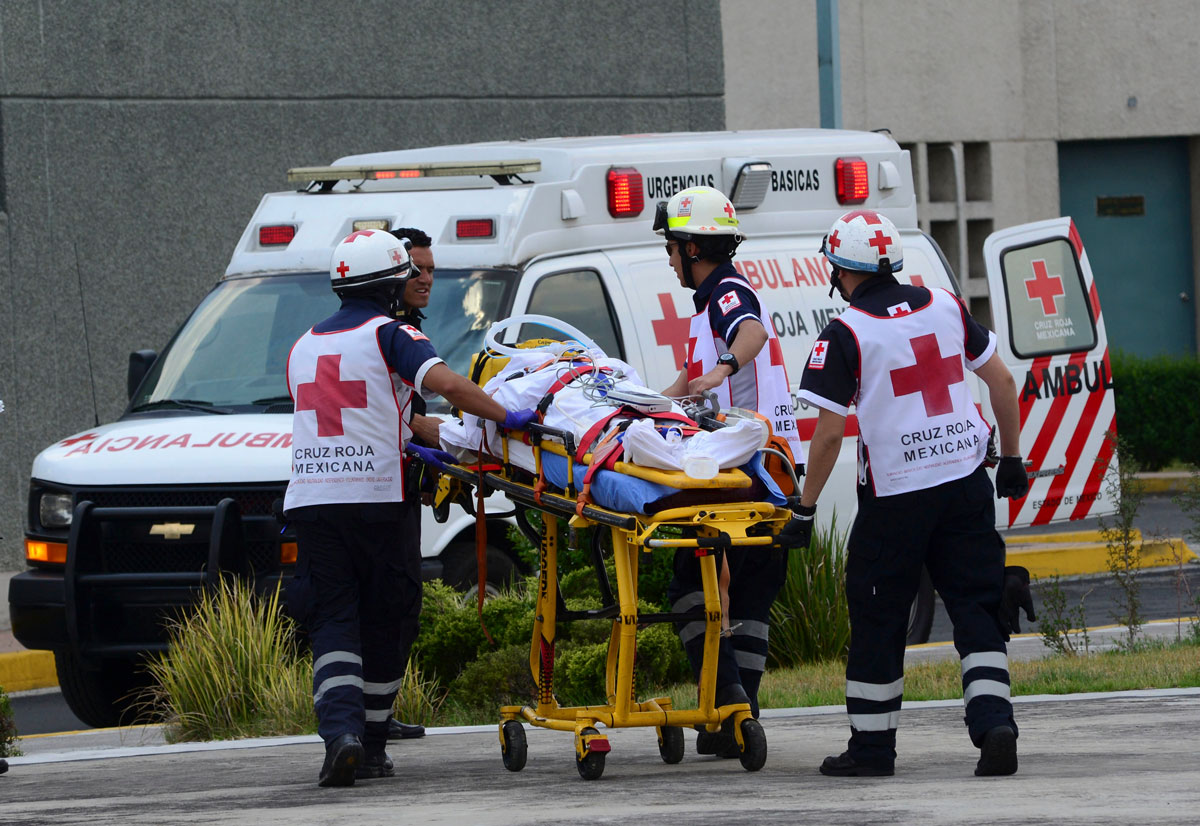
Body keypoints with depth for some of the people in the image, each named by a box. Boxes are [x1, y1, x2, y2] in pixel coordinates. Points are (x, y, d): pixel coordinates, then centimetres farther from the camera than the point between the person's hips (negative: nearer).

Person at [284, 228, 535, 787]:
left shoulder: (305, 347, 20)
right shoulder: (390, 335, 0)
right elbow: (447, 383, -17)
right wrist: (507, 418, -10)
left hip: (312, 500, 4)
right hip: (375, 499, -4)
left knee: (332, 622, 0)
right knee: (385, 624, 10)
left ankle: (340, 730, -22)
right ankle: (371, 743, 13)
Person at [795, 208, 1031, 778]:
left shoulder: (845, 334, -9)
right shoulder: (945, 307, 6)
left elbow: (829, 431, -11)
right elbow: (1002, 382, 11)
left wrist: (806, 506, -1)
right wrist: (1012, 457, 22)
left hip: (895, 496, -4)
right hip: (966, 483, 4)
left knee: (878, 619, 8)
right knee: (976, 607, 6)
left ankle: (872, 745, 14)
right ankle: (995, 725, -10)